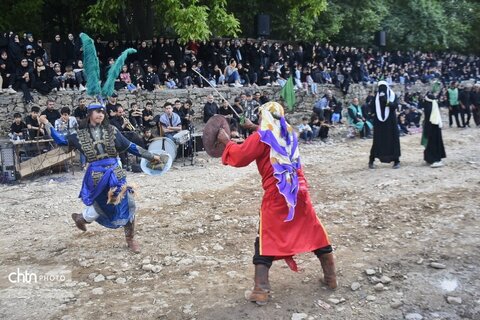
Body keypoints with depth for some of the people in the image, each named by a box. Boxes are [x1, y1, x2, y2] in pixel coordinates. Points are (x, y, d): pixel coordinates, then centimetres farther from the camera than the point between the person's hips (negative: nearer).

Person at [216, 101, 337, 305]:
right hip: (299, 192, 5)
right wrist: (255, 129, 32)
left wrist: (226, 141, 5)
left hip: (276, 195, -5)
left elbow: (240, 157, -8)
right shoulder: (289, 133, 13)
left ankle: (261, 291, 2)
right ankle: (331, 278, 28)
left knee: (266, 239, 4)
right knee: (315, 231, 16)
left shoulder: (261, 136, -6)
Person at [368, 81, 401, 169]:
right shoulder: (376, 97, 4)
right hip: (379, 122, 1)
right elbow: (373, 109, 4)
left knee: (393, 140, 0)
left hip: (390, 121, -1)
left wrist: (387, 101, -29)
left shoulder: (392, 95, -1)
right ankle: (371, 160, 11)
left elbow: (395, 106, -16)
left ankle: (396, 161, 8)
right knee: (378, 141, 2)